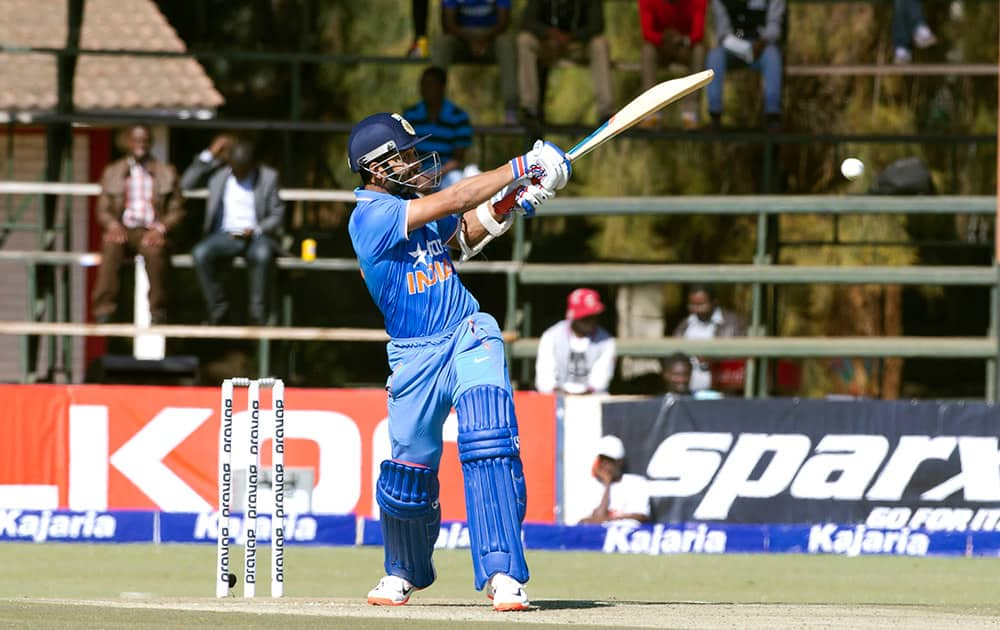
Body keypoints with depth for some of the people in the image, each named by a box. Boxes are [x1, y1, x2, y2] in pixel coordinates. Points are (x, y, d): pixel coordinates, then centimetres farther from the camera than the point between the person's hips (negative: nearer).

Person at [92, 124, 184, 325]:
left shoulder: (167, 172, 15)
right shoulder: (112, 172, 18)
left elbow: (177, 211, 10)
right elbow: (102, 210, 13)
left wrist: (160, 229, -10)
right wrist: (113, 225, -10)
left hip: (151, 232, -1)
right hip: (122, 230, 1)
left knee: (154, 249, -37)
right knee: (111, 246, -35)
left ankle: (157, 312, -30)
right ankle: (104, 310, -38)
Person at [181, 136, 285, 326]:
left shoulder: (268, 176, 5)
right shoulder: (218, 172, 9)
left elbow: (277, 216, 5)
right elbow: (186, 183, 0)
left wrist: (255, 231, -14)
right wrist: (209, 155, -4)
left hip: (256, 236, -2)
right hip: (225, 235, 2)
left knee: (261, 253, -38)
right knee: (200, 253, -30)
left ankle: (258, 315, -27)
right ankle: (218, 310, -18)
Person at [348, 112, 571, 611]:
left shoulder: (415, 200, 7)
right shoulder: (371, 215, -15)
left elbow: (461, 236, 25)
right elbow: (452, 202, -22)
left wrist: (508, 202, 6)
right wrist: (522, 167, -19)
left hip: (470, 336, 4)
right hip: (415, 357, -4)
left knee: (488, 444, -19)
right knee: (409, 470, 5)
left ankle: (502, 573, -22)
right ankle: (403, 572, 34)